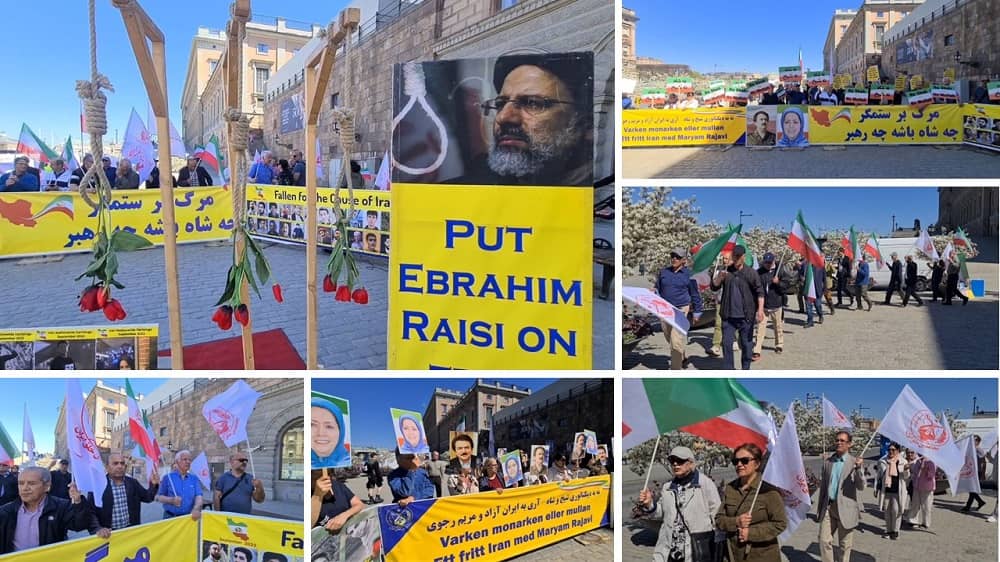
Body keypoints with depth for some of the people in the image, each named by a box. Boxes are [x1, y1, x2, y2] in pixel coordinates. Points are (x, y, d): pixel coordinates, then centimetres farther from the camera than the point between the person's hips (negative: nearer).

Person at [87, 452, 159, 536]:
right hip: (108, 535, -4)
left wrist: (153, 485, -8)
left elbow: (147, 497, 12)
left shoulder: (132, 483, 7)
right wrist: (98, 529, -27)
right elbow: (90, 512, -12)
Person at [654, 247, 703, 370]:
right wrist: (653, 291, -6)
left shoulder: (688, 274, -2)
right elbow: (657, 288, 18)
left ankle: (675, 368, -8)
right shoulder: (664, 272, 8)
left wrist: (697, 312, 8)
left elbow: (695, 294, 6)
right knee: (669, 337, 17)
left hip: (681, 310, -5)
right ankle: (683, 358, 42)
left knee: (676, 341, -12)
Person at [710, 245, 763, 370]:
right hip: (728, 316, 2)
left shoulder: (751, 273, -2)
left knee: (746, 344, 7)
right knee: (727, 343, 0)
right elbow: (714, 287, 4)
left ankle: (746, 370, 20)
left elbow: (759, 292, -4)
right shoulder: (726, 271, 7)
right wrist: (719, 277, -16)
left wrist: (760, 309, -16)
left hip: (745, 316, -2)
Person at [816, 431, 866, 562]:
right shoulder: (828, 461, 8)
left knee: (845, 545, 6)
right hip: (828, 507, 4)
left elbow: (861, 487, -13)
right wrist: (819, 508, 14)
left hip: (845, 508, -3)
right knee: (824, 541, 2)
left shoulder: (855, 462, -5)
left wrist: (859, 469, -30)